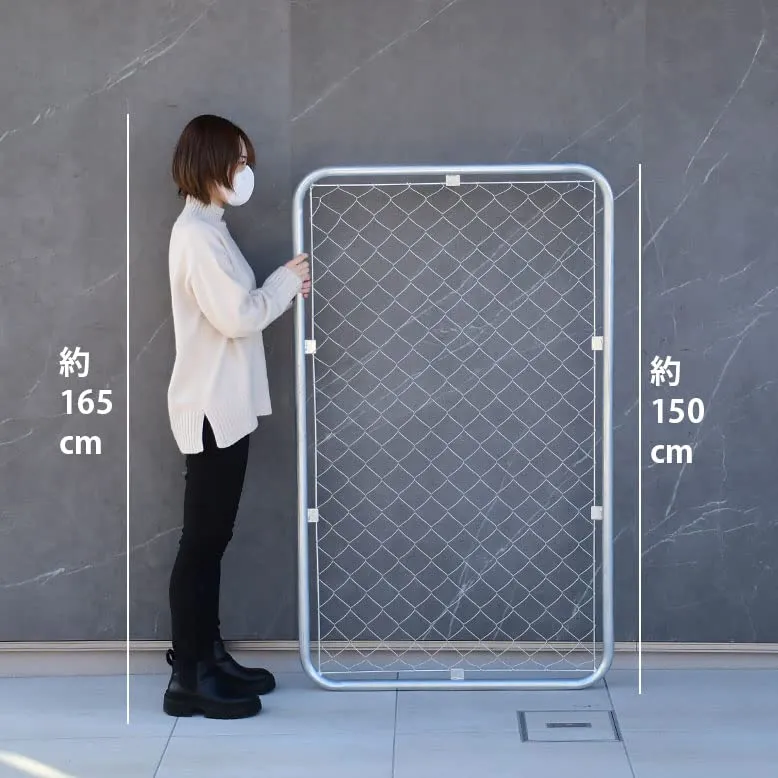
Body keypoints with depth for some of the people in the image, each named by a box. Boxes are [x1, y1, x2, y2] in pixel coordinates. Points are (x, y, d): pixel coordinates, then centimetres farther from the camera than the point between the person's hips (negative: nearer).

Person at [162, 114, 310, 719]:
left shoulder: (208, 229, 15)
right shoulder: (197, 234, -17)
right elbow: (239, 317, -20)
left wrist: (285, 287, 2)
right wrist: (288, 281, -7)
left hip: (226, 406, 10)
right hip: (212, 409, -10)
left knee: (212, 537, 14)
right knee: (202, 539, -5)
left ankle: (208, 657, 23)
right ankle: (188, 677, 1)